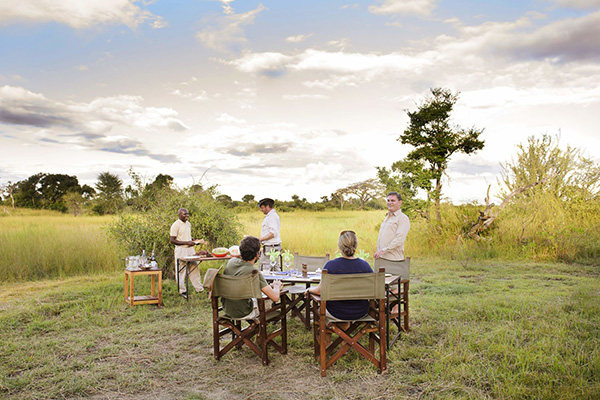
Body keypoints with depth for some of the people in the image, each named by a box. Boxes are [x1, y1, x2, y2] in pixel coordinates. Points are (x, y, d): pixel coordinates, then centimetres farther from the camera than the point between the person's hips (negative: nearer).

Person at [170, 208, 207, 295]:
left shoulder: (188, 224, 13)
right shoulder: (175, 225, -11)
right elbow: (172, 240, -15)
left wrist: (194, 241, 6)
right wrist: (187, 242, -19)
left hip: (190, 249, 7)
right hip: (181, 250, -7)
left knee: (194, 268, 8)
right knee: (181, 271, 1)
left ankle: (199, 288, 16)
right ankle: (182, 291, 12)